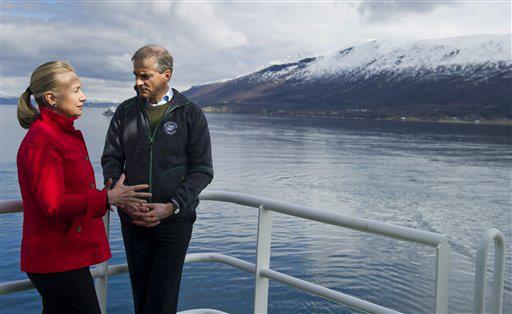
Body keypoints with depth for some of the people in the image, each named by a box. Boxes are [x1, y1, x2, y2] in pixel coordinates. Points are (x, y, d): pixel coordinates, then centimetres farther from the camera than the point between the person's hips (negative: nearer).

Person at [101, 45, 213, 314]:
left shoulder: (191, 114, -3)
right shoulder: (125, 112, 6)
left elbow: (202, 170, -5)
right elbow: (111, 160, 6)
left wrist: (172, 206, -17)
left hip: (175, 219, -2)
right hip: (132, 218, 3)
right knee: (140, 291, 11)